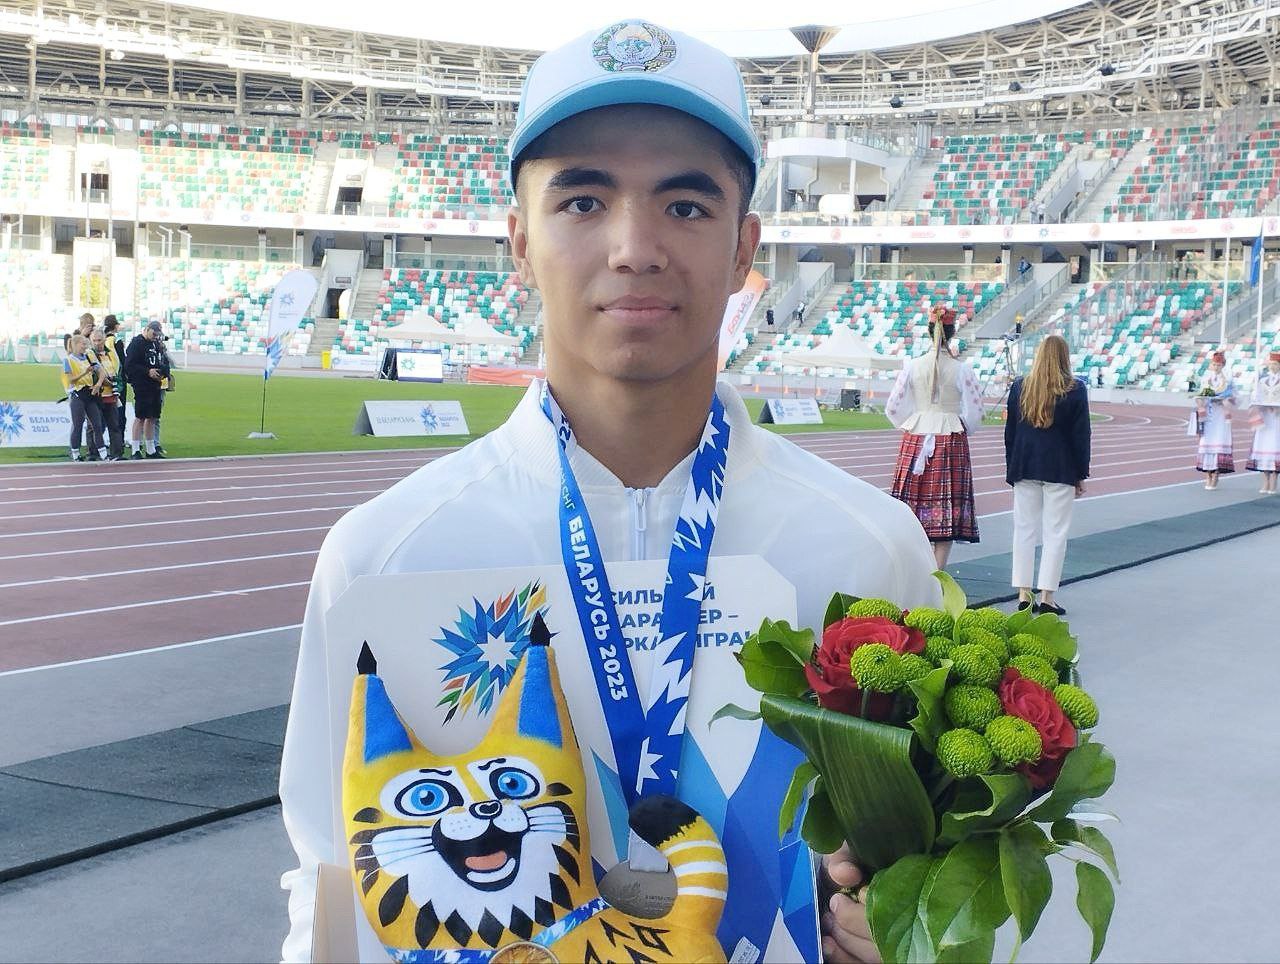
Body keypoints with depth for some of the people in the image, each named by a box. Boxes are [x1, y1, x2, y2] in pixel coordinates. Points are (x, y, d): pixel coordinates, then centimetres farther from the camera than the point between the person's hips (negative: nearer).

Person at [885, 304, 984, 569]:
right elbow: (975, 411, -4)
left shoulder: (913, 366, -3)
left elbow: (893, 408, 0)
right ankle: (937, 574, 2)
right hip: (951, 442, -2)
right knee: (947, 508, 3)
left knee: (914, 501, 8)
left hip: (916, 440, 2)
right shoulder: (961, 369, -7)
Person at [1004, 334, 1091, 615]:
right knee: (1055, 532, 1)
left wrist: (1011, 470, 14)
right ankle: (1047, 597, 0)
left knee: (1025, 529, 8)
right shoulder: (1075, 390, -4)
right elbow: (1081, 435, -3)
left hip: (1025, 467, 3)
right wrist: (1080, 475, 4)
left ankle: (1023, 594, 8)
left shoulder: (1019, 387, 5)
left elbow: (1010, 431, 8)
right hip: (1060, 470, -3)